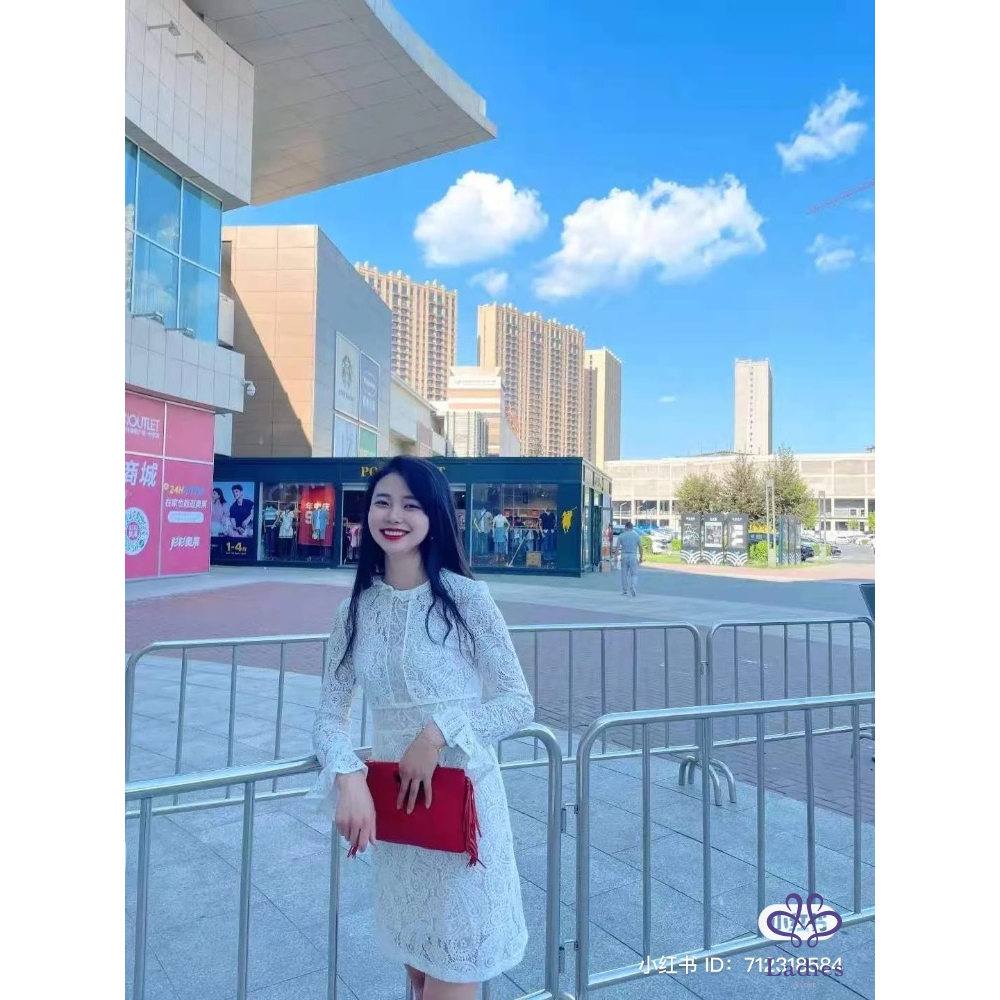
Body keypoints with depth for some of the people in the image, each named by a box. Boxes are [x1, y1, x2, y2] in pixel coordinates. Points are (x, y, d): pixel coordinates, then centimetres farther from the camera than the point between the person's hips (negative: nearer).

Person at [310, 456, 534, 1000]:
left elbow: (519, 704, -10)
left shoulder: (465, 596, -12)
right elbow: (331, 713, 1)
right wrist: (348, 776, -16)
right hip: (393, 802, 4)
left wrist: (440, 731, -21)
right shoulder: (357, 607, 0)